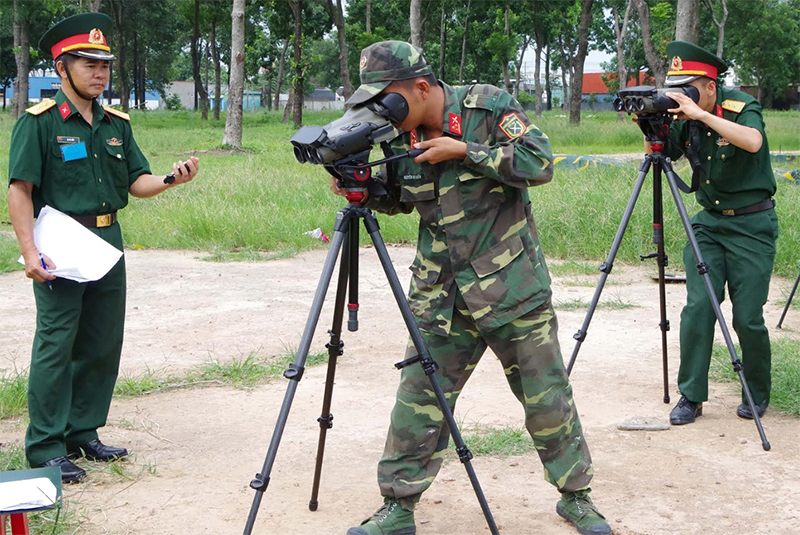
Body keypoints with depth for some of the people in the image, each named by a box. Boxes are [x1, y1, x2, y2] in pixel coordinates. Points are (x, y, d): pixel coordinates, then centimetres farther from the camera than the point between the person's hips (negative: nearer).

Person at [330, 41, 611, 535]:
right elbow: (399, 198, 17)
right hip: (442, 296, 4)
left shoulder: (490, 106, -11)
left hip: (512, 288, -3)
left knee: (547, 396, 6)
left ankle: (576, 495, 26)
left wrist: (463, 150, -20)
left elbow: (540, 163, -18)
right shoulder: (404, 137, 3)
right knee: (418, 400, 0)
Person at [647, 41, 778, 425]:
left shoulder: (742, 108, -14)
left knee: (747, 317, -5)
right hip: (709, 221, 5)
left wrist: (700, 114, -35)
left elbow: (752, 141, -34)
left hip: (752, 224, -5)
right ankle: (691, 396, 2)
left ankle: (758, 394, 18)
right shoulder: (686, 119, 2)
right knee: (697, 307, -8)